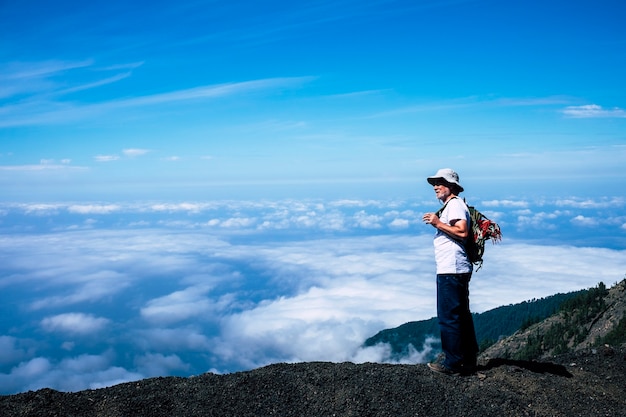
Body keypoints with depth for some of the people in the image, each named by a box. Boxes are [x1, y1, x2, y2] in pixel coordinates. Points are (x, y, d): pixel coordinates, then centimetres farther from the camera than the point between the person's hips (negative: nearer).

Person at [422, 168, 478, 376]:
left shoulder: (455, 204, -10)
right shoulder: (450, 205, 22)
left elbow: (462, 232, -23)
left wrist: (438, 223, -19)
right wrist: (437, 224, 15)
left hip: (451, 270, -11)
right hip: (455, 270, 11)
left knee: (448, 317, -6)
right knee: (461, 314, 15)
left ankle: (453, 363, 1)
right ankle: (468, 360, 23)